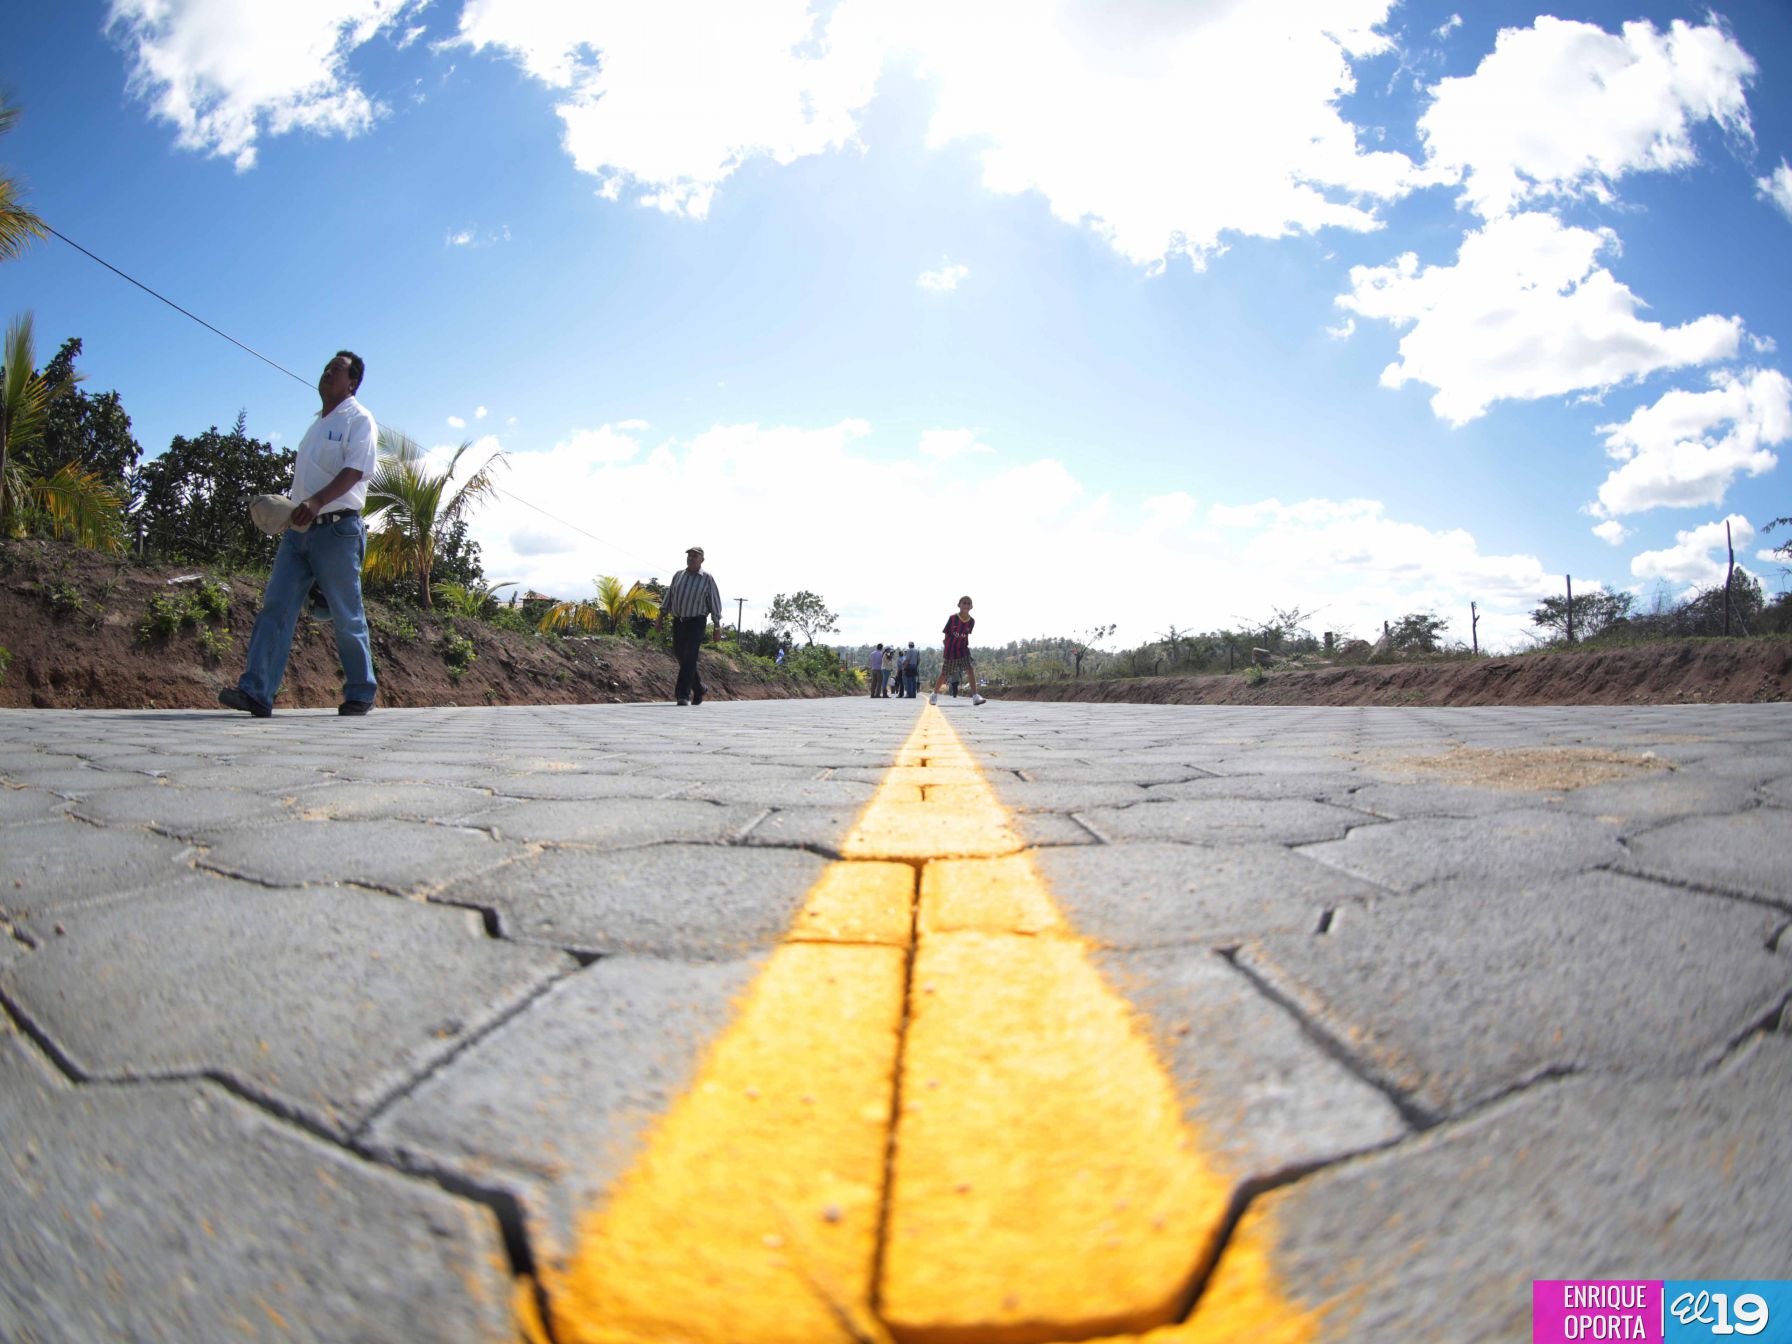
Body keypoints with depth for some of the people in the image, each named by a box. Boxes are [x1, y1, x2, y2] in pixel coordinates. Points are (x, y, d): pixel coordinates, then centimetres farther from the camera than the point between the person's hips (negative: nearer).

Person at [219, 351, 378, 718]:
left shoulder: (358, 419, -1)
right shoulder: (318, 424, 24)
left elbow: (354, 471, -16)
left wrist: (317, 502, -30)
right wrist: (292, 514, 20)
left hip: (337, 528, -7)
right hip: (300, 530, 8)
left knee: (347, 618, -2)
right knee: (276, 607, -4)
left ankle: (360, 694, 10)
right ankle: (256, 691, -9)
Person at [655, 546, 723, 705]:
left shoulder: (707, 579, 0)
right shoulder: (678, 576, 12)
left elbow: (715, 604, 0)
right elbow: (668, 598, 14)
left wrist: (717, 628, -2)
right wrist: (661, 618, 5)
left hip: (696, 622, -5)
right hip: (678, 622, 5)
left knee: (690, 659, -14)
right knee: (682, 657, 9)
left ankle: (684, 695, -15)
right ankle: (699, 689, 27)